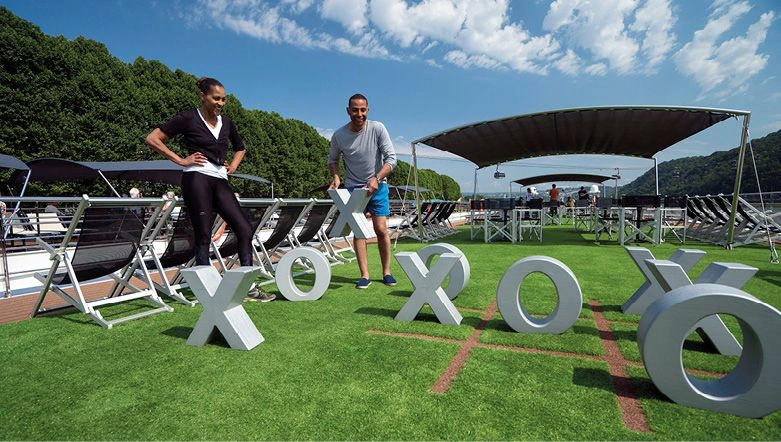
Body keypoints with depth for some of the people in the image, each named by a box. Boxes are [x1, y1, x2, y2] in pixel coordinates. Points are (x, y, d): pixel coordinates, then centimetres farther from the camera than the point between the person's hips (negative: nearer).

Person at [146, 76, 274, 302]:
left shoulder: (226, 122, 16)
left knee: (245, 230, -3)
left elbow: (240, 148, 32)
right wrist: (180, 160, -5)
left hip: (220, 181, 6)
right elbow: (152, 139, -1)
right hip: (197, 179, -5)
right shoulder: (188, 118, 0)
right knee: (203, 237, -3)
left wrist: (233, 165, 15)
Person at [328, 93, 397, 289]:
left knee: (381, 229, -3)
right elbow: (332, 159, 9)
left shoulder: (377, 128, -12)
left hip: (377, 185, -1)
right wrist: (336, 176, -11)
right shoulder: (339, 135, -8)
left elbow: (391, 158, -12)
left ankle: (387, 272, 12)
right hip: (353, 187, 1)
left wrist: (376, 178, -24)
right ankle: (364, 275, 3)